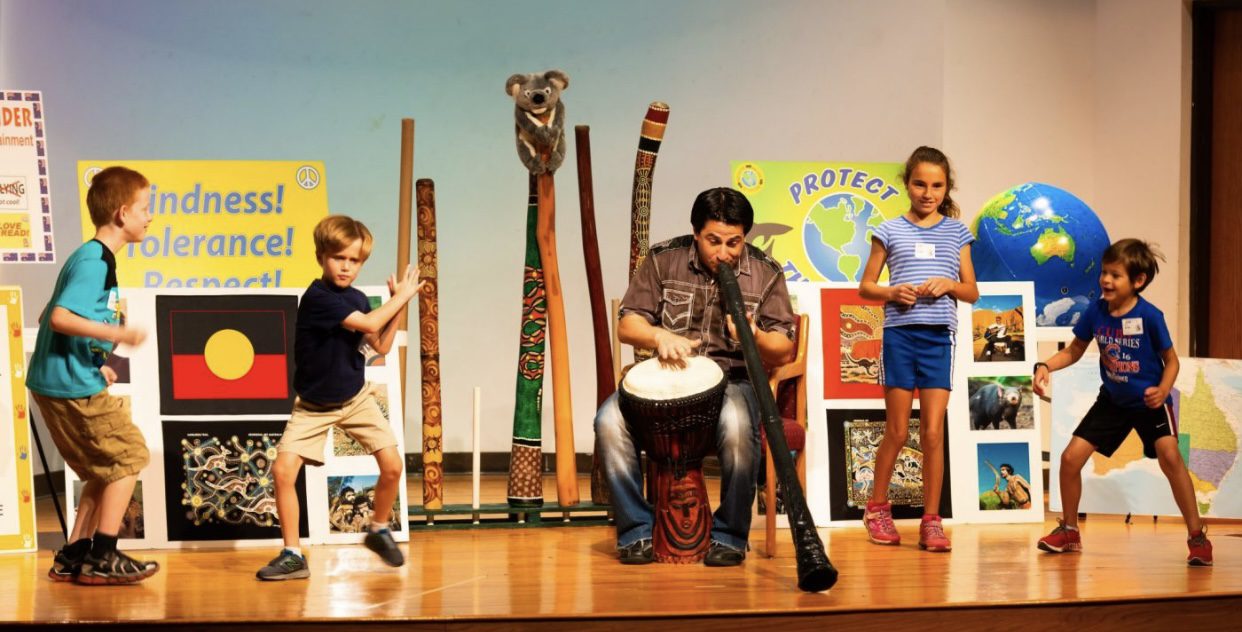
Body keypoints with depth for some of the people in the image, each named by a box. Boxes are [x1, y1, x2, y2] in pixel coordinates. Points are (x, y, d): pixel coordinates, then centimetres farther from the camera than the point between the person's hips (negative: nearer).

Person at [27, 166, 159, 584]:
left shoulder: (94, 259, 15)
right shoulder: (93, 262, -16)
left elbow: (50, 317, 21)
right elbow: (60, 317, -27)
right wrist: (115, 333, -26)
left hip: (63, 381, 10)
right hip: (73, 386, -10)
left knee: (104, 468, 17)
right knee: (128, 456, -2)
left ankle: (73, 557, 20)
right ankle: (102, 558, 1)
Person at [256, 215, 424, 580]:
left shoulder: (357, 300, -1)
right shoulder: (317, 297, -23)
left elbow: (381, 346, 2)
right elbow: (369, 324, -28)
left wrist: (397, 304, -6)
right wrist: (402, 296, -16)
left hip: (356, 398, 5)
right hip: (313, 405, -5)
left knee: (392, 466, -7)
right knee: (283, 470, -16)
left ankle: (378, 530, 19)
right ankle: (292, 555, -3)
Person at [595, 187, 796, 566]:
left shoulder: (766, 274, 1)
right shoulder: (663, 260, 3)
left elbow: (784, 352, 0)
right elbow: (627, 326, 2)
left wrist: (756, 339, -23)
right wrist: (660, 336, -20)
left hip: (732, 380, -1)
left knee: (737, 426, -37)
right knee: (609, 421, -27)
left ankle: (729, 535, -17)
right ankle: (637, 529, -11)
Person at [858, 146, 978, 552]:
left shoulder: (956, 231, 9)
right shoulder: (890, 230, 5)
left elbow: (973, 292, 11)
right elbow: (865, 287, 7)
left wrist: (950, 284, -9)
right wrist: (893, 293, -12)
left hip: (939, 337, 1)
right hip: (899, 334, -1)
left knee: (933, 432, -2)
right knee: (897, 432, 5)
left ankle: (931, 521, 7)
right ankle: (877, 509, 23)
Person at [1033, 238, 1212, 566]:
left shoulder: (1150, 316, -20)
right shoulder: (1096, 311, -10)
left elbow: (1171, 361, -9)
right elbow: (1074, 351, 3)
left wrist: (1162, 391, -27)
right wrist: (1045, 366, -15)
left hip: (1149, 401, -4)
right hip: (1113, 400, 4)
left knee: (1169, 456, -26)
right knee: (1070, 458, -1)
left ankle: (1197, 536, -13)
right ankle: (1069, 530, 20)